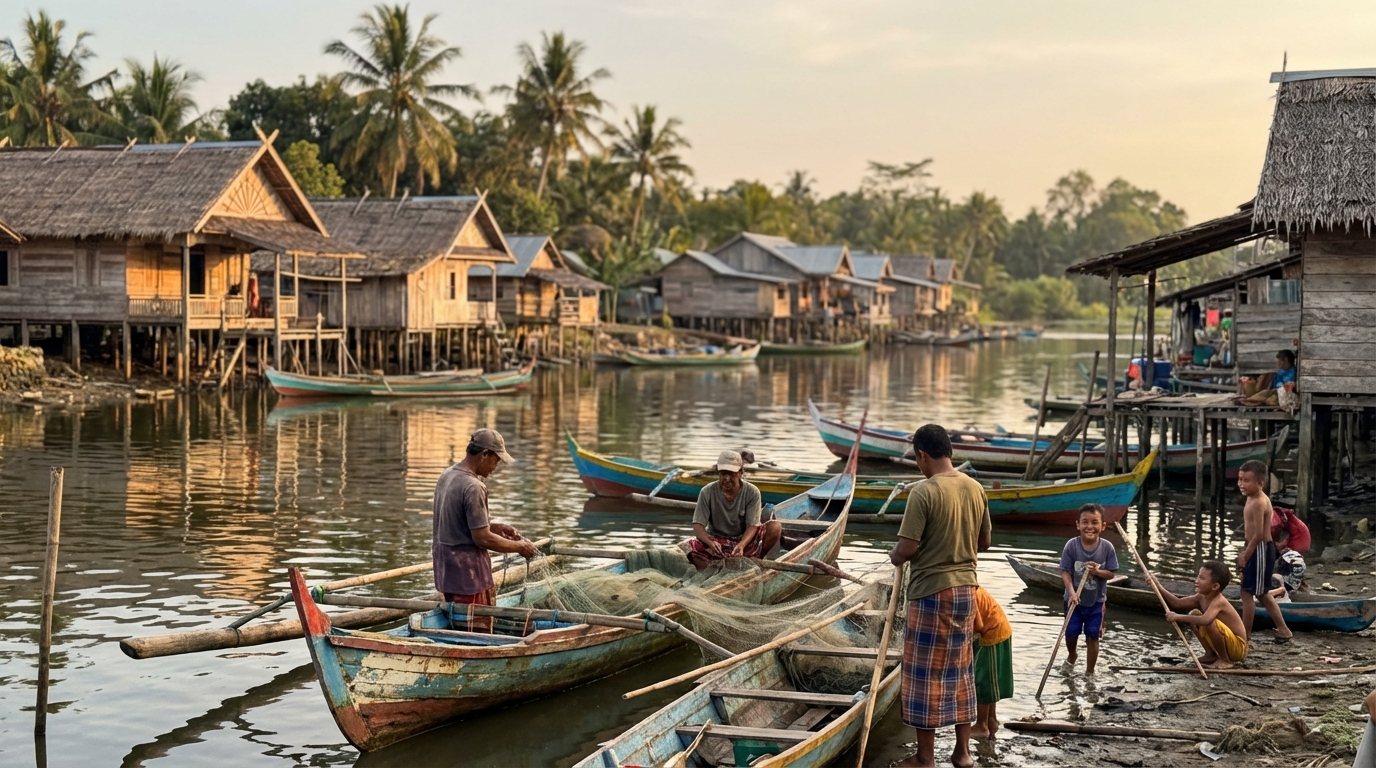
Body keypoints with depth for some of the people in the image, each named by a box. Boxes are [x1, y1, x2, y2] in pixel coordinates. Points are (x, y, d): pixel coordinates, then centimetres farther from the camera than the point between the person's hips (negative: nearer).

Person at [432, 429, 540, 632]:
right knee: (477, 631, -1)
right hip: (468, 570, -9)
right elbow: (482, 539, -21)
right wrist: (519, 547, -9)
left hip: (445, 567, 9)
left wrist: (495, 527, 12)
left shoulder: (446, 476, 8)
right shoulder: (473, 487, -21)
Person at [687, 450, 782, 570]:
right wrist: (710, 543, -37)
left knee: (775, 527, -25)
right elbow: (698, 525, -14)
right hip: (716, 541, -1)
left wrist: (741, 545, -37)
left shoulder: (752, 492, -10)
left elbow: (752, 526, -15)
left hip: (744, 539, 1)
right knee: (694, 546, -34)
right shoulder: (707, 492, -10)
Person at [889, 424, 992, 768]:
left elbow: (907, 549, -18)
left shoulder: (924, 493, -19)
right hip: (966, 588, 7)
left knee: (926, 672, 3)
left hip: (932, 591, -7)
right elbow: (984, 542, 12)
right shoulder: (975, 489, 3)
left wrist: (894, 556, 3)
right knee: (961, 669, 15)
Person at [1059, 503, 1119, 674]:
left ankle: (1090, 672, 23)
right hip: (1075, 599, 0)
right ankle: (1072, 655, 48)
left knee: (1092, 636, 8)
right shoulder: (1071, 546, -18)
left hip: (1096, 600, 0)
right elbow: (1065, 572, -16)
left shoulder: (1107, 547, -15)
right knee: (1071, 633, 15)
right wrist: (1071, 591, -29)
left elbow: (1111, 574, -8)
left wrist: (1098, 571, -28)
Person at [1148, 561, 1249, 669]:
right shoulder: (1201, 598, 0)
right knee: (1194, 614, 5)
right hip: (1227, 644, 9)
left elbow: (1205, 620, -46)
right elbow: (1177, 603, 3)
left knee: (1210, 623, -33)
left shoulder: (1218, 601, -27)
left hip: (1238, 647, -9)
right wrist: (1158, 586, -6)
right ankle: (1211, 654, 9)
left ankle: (1225, 660, -12)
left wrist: (1178, 617, -40)